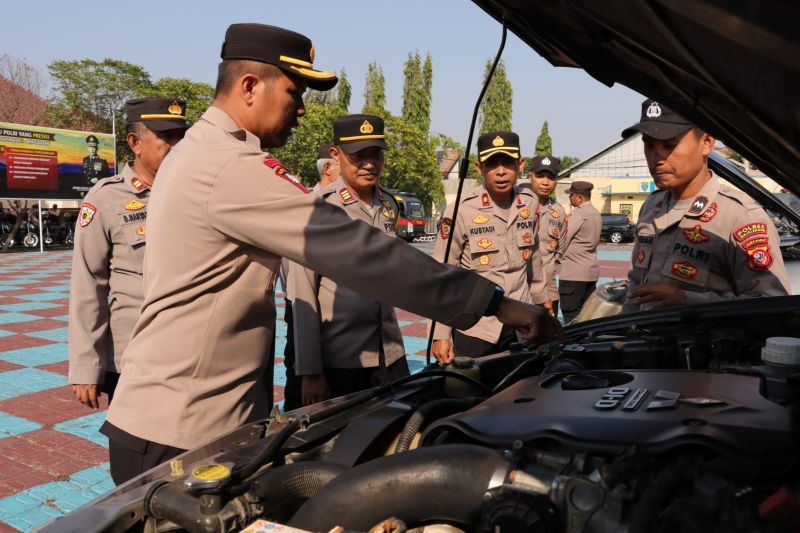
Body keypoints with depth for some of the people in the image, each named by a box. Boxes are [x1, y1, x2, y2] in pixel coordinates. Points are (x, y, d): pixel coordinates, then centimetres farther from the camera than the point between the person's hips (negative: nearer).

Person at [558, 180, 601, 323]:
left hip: (573, 272, -9)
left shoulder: (577, 214, -14)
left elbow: (563, 241, -15)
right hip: (592, 270, 9)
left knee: (571, 316, -3)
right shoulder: (597, 214, 13)